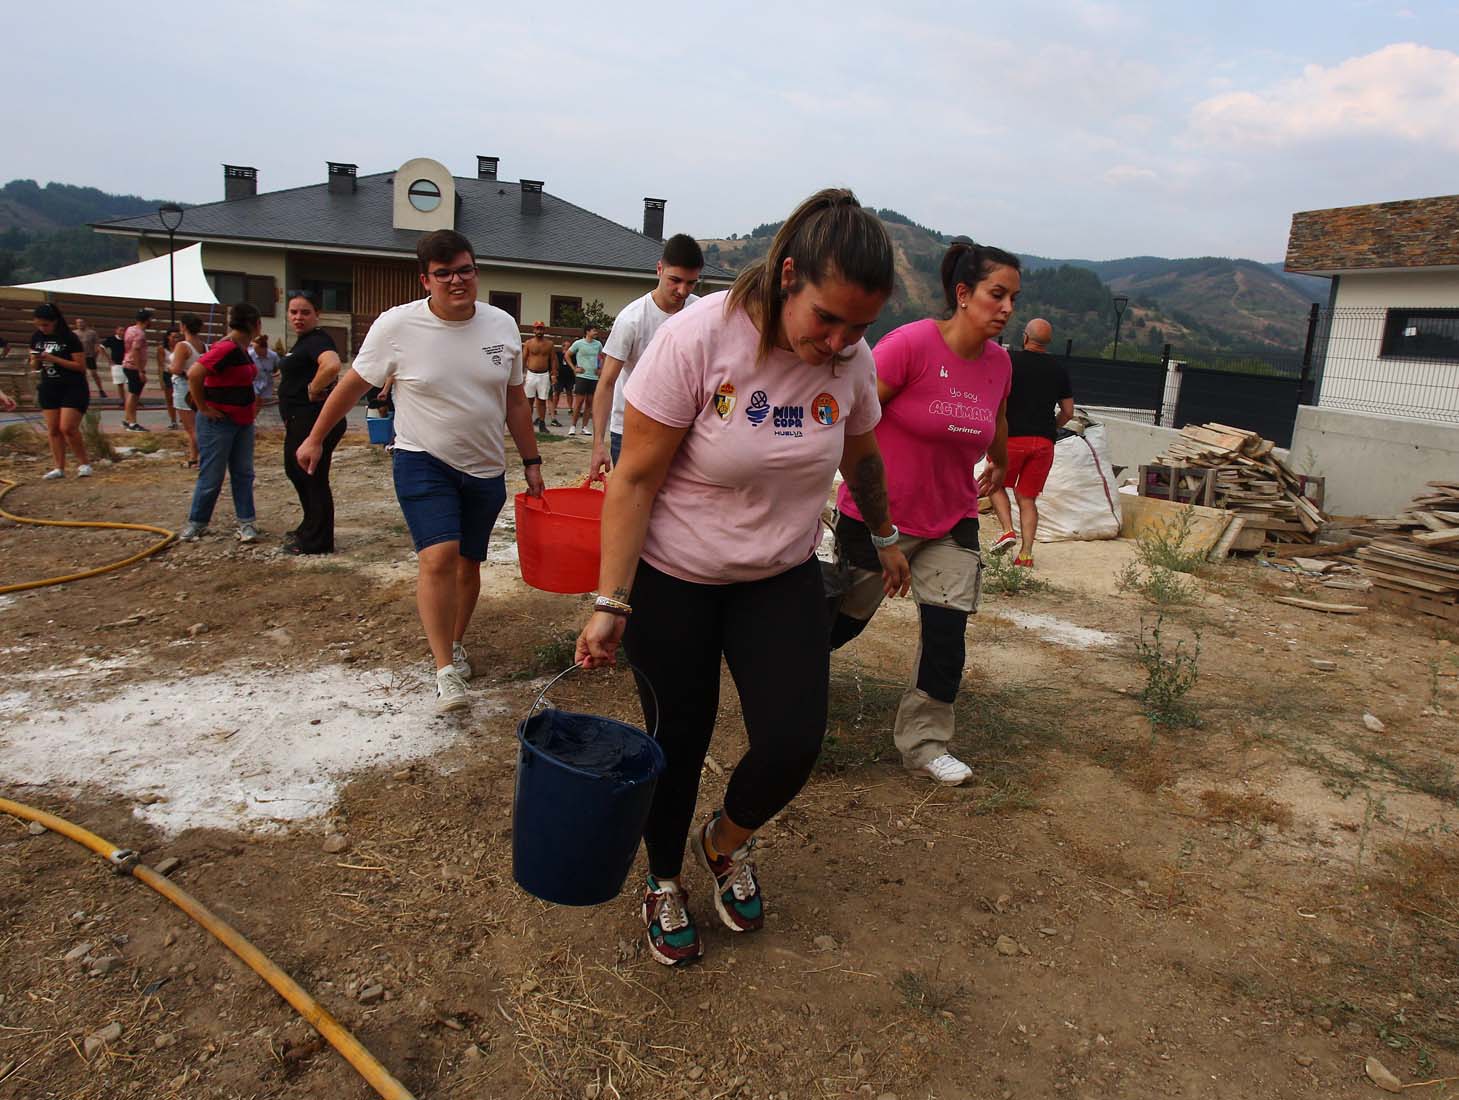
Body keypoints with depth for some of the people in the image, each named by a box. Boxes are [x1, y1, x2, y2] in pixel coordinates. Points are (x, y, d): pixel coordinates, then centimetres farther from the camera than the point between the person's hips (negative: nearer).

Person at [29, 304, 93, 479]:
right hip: (49, 388, 6)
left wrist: (53, 359, -19)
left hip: (73, 388, -6)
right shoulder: (36, 337, 7)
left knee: (68, 428, -13)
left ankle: (84, 463, 3)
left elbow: (81, 366, -12)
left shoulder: (69, 338, -10)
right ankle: (59, 468, 10)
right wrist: (36, 360, -10)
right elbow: (34, 367, 14)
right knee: (52, 429, 4)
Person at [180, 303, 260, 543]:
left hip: (243, 421, 9)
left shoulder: (241, 349, 9)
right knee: (211, 476, 1)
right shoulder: (225, 348, -20)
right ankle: (196, 523, 16)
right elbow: (194, 374, -28)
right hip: (219, 422, -9)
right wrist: (203, 408, -20)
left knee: (243, 473, 9)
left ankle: (247, 523, 14)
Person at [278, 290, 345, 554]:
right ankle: (308, 528, 36)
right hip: (300, 421, 12)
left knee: (313, 478, -3)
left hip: (314, 420, -12)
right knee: (295, 471, 22)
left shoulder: (317, 340, -16)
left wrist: (313, 391, -25)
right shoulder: (303, 341, 16)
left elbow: (332, 366, -37)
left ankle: (316, 542, 7)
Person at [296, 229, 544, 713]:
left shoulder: (501, 325, -1)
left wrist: (531, 462, 7)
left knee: (468, 563, 13)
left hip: (486, 470, 4)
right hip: (423, 462, -4)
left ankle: (456, 645, 35)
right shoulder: (397, 325, -11)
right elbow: (352, 384, 1)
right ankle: (446, 670, -11)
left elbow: (516, 402, 7)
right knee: (439, 556, -19)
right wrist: (315, 439, 7)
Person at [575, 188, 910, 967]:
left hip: (782, 579, 4)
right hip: (672, 579, -3)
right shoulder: (698, 338, -23)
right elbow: (635, 478, -20)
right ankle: (663, 884, 38)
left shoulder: (852, 360, -8)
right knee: (679, 739, 9)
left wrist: (885, 538, 25)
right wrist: (610, 603, -22)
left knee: (793, 744, -6)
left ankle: (726, 842, 29)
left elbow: (861, 458, 12)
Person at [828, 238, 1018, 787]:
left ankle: (924, 744, 14)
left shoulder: (998, 362, -1)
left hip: (951, 522, 5)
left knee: (947, 631, -3)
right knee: (847, 617, 13)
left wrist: (999, 463, 37)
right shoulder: (911, 343, -21)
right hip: (875, 514, -5)